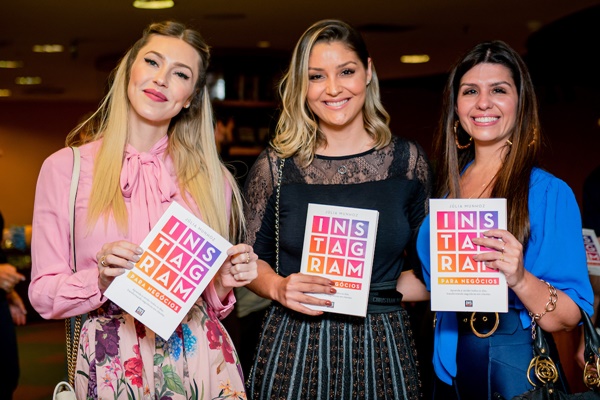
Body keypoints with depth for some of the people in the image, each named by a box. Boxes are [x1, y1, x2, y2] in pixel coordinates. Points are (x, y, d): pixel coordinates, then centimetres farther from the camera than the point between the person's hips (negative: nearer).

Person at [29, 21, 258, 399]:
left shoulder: (212, 179, 5)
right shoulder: (65, 168, -2)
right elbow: (43, 293, -2)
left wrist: (224, 283, -8)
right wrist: (100, 280, -19)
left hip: (199, 360, 2)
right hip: (111, 364, -2)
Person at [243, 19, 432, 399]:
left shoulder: (408, 160, 1)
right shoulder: (276, 164, -2)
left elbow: (426, 266, 8)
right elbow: (253, 258, 5)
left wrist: (377, 292, -8)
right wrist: (278, 287, -14)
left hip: (383, 347, 1)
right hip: (294, 348, -1)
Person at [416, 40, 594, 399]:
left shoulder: (549, 192, -12)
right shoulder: (448, 187, 4)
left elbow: (569, 318, -14)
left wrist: (520, 278, -29)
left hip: (514, 365, -5)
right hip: (450, 364, 5)